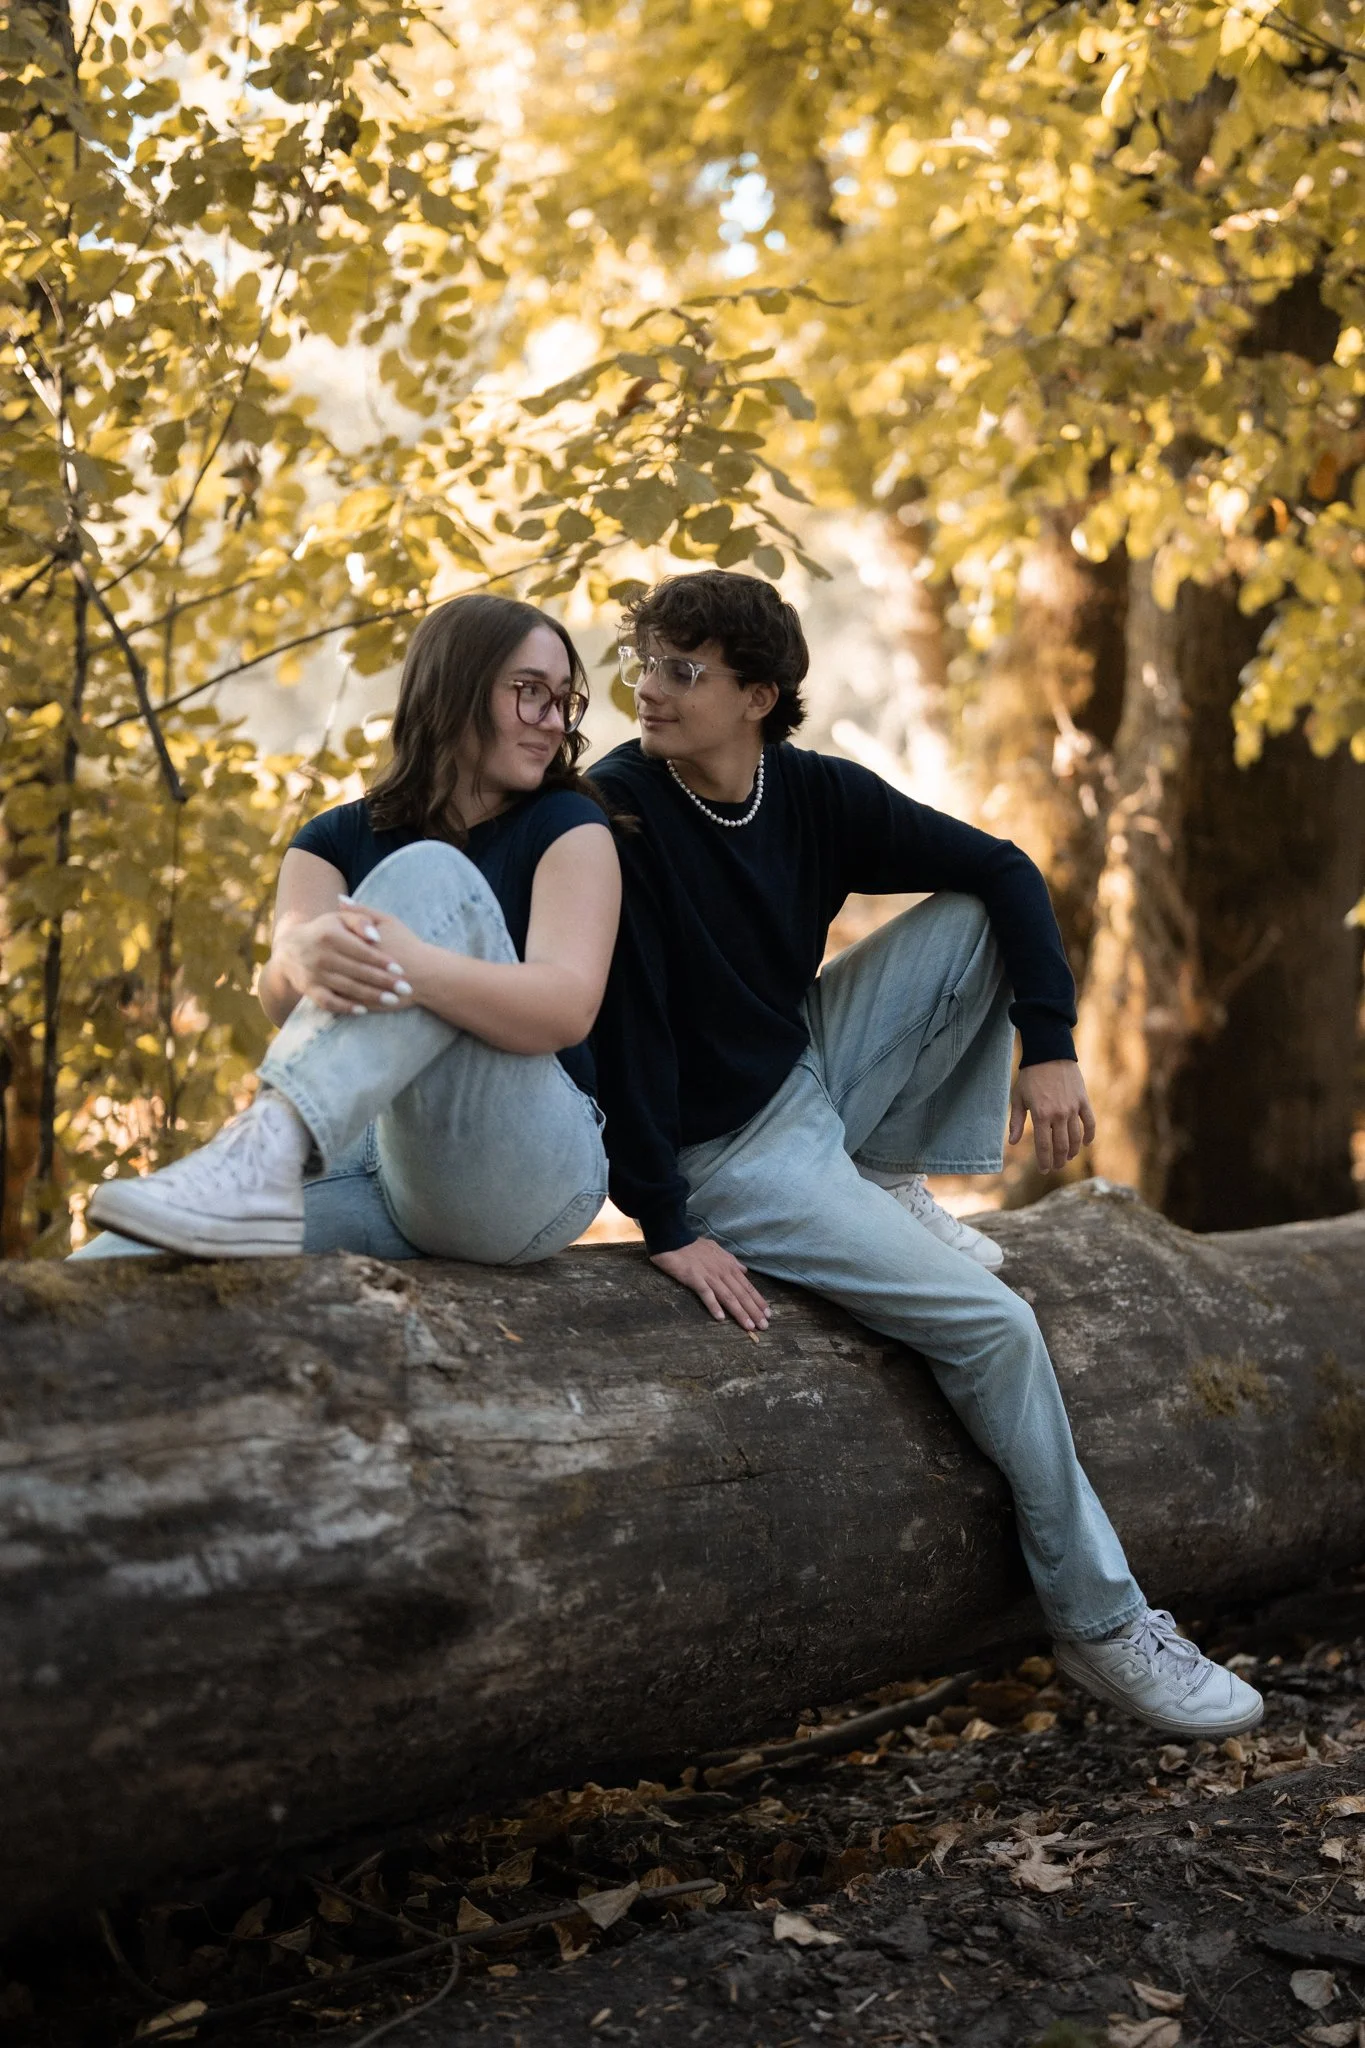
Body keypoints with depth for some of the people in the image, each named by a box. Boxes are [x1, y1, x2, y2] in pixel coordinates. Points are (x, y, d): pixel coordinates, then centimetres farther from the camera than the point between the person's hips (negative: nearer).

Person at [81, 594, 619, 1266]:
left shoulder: (567, 827, 4)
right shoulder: (336, 841, 13)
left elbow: (569, 1008, -15)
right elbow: (280, 1002, -6)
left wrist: (416, 969, -35)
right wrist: (303, 960, -33)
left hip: (527, 1168, -3)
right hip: (371, 1152, 3)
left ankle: (265, 1147, -43)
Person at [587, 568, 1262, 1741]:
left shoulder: (819, 795, -6)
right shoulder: (619, 812, -22)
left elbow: (1005, 870, 0)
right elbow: (626, 1020, -25)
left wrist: (1049, 1046, -11)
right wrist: (665, 1225, -27)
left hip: (814, 1077, 6)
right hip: (723, 1152, -6)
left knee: (976, 921, -3)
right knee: (992, 1323, -15)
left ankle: (896, 1185, 2)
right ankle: (1100, 1626, 0)